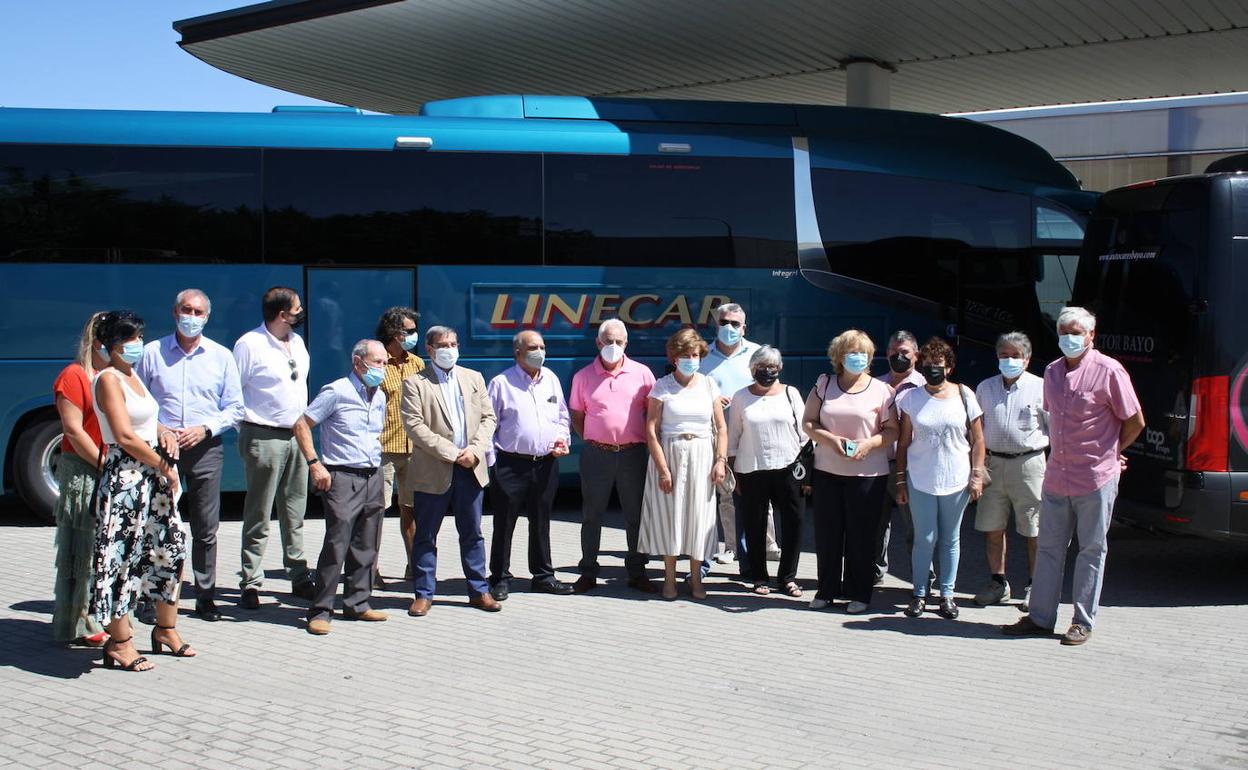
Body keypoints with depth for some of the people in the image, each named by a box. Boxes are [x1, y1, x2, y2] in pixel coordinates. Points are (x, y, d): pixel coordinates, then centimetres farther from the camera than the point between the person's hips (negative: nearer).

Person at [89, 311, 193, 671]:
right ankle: (120, 642, 2)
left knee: (171, 549, 12)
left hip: (154, 476, 9)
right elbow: (125, 436, -18)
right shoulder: (108, 379, -11)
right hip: (125, 476, -9)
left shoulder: (133, 375, 15)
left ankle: (166, 629, 26)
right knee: (123, 557, -5)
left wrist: (165, 432, 2)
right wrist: (165, 466, -10)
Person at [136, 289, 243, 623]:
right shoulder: (152, 352, 7)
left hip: (205, 448, 1)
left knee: (206, 529, 4)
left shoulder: (221, 357, 9)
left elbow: (234, 408, 9)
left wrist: (205, 429, -7)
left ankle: (205, 596, 12)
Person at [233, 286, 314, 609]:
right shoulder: (250, 344, -9)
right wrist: (247, 431, -9)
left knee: (294, 513, 12)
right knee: (259, 516, -3)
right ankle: (250, 584, 2)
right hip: (264, 437, -7)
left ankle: (299, 577, 19)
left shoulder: (297, 343, 14)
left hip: (296, 436, 7)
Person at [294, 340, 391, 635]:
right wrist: (314, 464, -13)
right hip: (342, 478, -7)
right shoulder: (336, 392, -8)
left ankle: (357, 604, 18)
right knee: (336, 545, -10)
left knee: (365, 547, 9)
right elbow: (301, 425, -8)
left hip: (373, 476, 7)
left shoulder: (380, 397, 14)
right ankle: (320, 611, -5)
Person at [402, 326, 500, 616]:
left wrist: (475, 449, -8)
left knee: (472, 533, 10)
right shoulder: (415, 383, -2)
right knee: (425, 536, 4)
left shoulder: (473, 378, 12)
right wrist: (451, 453, -15)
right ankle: (424, 594, 13)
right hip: (432, 471, -3)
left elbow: (488, 417, 10)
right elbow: (414, 425, -11)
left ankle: (479, 590, 18)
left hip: (470, 469, 3)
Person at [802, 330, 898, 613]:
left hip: (868, 473, -2)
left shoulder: (881, 390, -1)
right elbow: (808, 422, 4)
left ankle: (859, 594, 15)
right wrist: (830, 439, -13)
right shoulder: (824, 385, 5)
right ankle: (827, 590, 20)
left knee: (861, 535, 4)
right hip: (827, 471, 2)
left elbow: (893, 430, 0)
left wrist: (870, 443, -17)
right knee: (827, 532, 7)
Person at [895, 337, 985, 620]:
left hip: (956, 479, 0)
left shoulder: (964, 395, 1)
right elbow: (903, 443, 5)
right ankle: (919, 594, 12)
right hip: (920, 479, 0)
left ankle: (947, 594, 17)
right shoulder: (911, 398, 3)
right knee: (925, 538, 1)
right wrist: (901, 480, 2)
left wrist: (977, 475, -2)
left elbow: (977, 440, 4)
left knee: (950, 539, 8)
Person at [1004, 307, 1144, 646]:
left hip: (1096, 478, -6)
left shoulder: (1108, 371, -9)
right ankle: (1041, 618, 17)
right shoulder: (1052, 371, 10)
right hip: (1056, 476, 6)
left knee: (1092, 551, 5)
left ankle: (1083, 622, 12)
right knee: (1049, 548, 9)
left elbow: (1135, 422, -3)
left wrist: (1109, 452, 8)